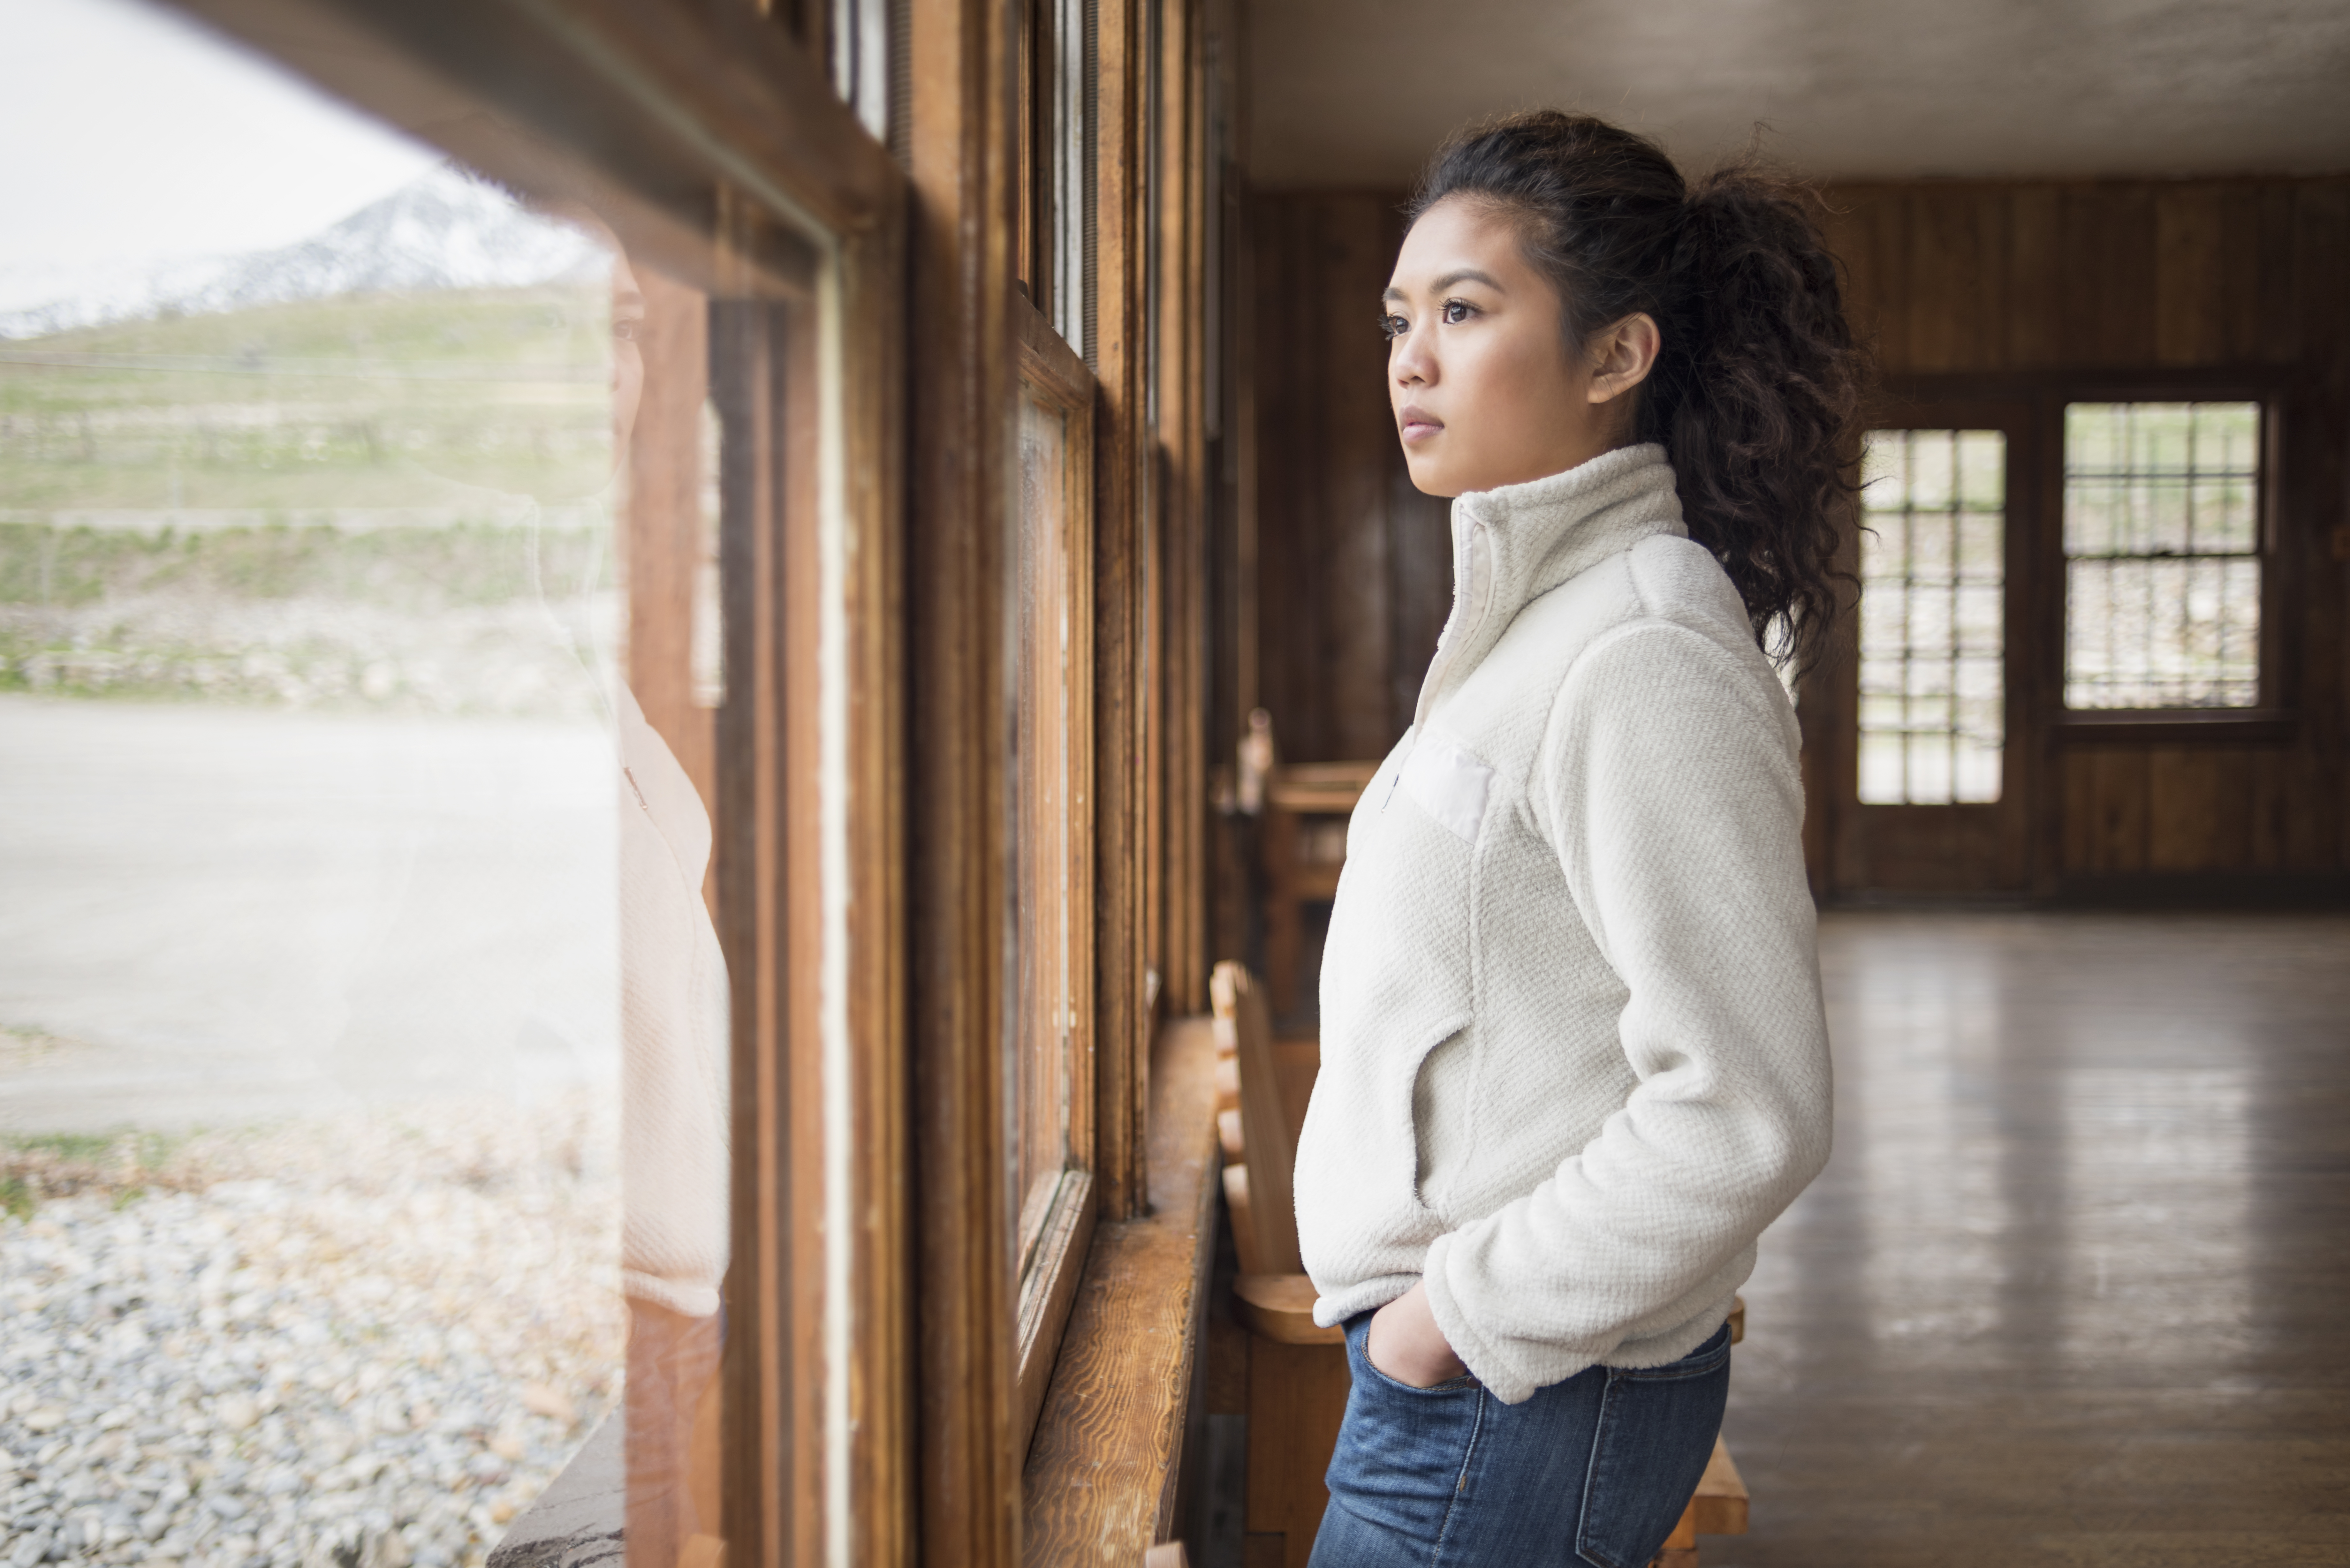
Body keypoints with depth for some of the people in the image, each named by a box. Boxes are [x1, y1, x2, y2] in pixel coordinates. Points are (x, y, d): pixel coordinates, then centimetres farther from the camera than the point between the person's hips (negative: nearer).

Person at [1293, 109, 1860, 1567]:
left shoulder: (1643, 659, -20)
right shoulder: (1530, 618, 10)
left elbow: (1746, 1114, -25)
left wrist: (1462, 1312, -17)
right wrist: (1446, 1297, 13)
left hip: (1510, 1408, -9)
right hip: (1449, 1358, 9)